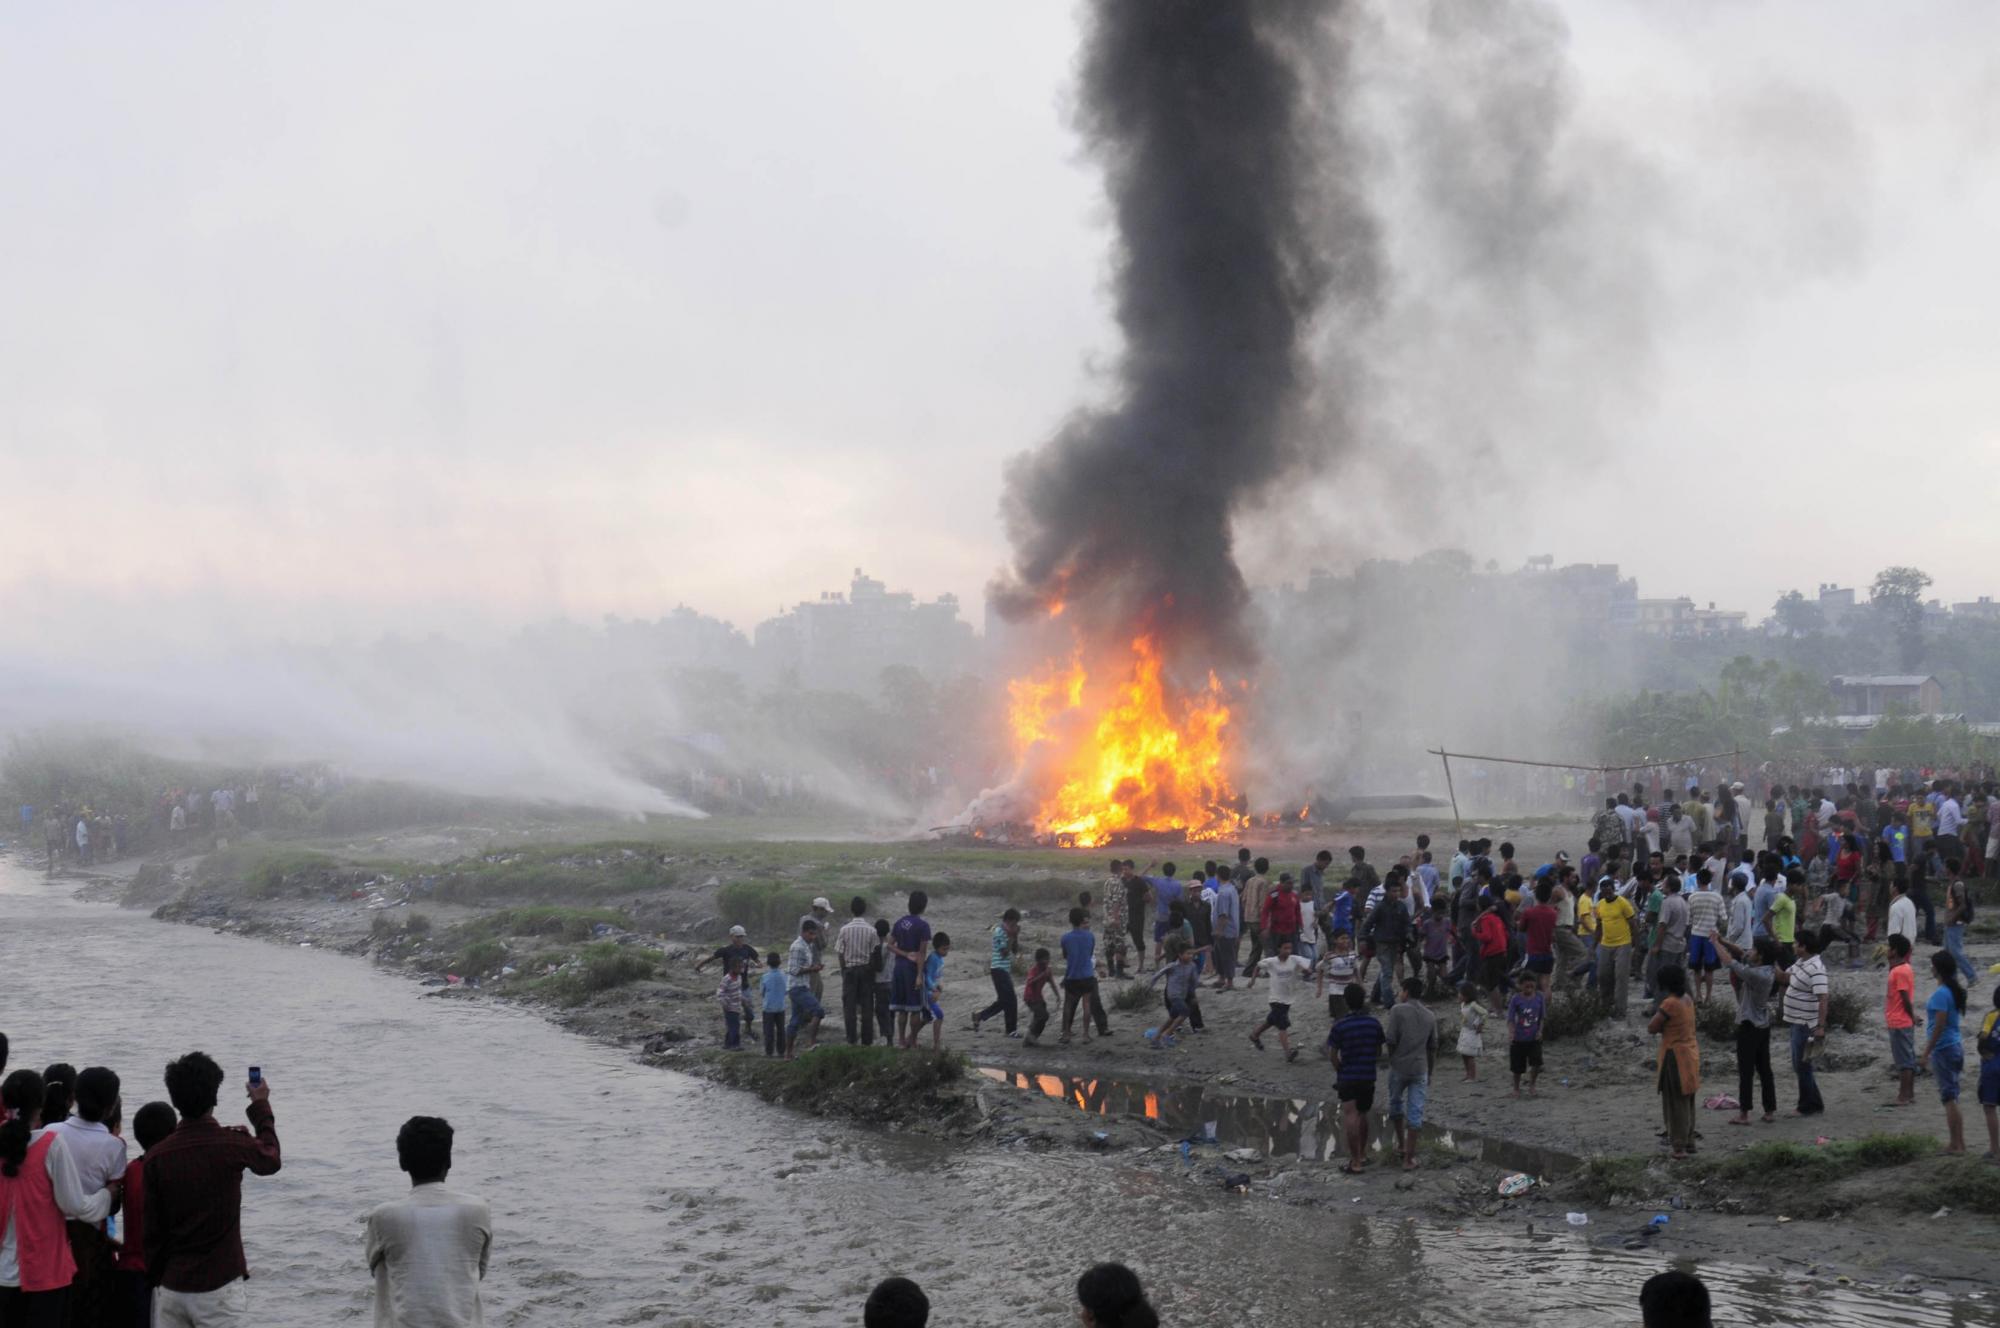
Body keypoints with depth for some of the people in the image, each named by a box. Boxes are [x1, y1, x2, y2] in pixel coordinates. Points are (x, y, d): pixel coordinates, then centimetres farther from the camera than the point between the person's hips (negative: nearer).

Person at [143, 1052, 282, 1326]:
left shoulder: (157, 1157, -1)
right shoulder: (232, 1145, -10)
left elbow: (153, 1229, 5)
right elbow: (271, 1159, 14)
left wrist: (157, 1279, 17)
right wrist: (261, 1107, 27)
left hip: (172, 1287, 4)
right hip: (219, 1286, -4)